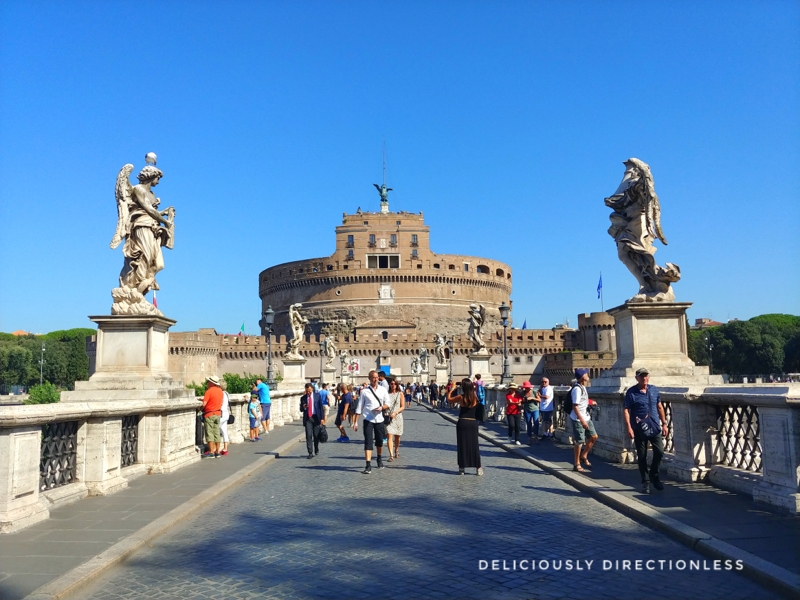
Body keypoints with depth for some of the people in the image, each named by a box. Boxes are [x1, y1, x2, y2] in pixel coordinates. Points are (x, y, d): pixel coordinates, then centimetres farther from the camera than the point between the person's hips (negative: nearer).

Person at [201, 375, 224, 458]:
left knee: (209, 433, -2)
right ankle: (217, 452, 12)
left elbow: (204, 404, -22)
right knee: (216, 433, 10)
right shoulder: (220, 391, 8)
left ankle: (211, 452, -3)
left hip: (209, 414, -7)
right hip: (218, 414, 7)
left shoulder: (209, 391, -15)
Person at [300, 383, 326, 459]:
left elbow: (321, 407, 2)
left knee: (316, 435, 7)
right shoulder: (303, 398, 5)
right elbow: (301, 410, 10)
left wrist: (322, 418, -5)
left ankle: (316, 450, 30)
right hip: (307, 418, 0)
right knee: (308, 436, -8)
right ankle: (310, 453, -5)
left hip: (316, 417, 0)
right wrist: (303, 407, -14)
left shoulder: (317, 395, 2)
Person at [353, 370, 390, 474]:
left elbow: (387, 404, 7)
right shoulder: (364, 391, -3)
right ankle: (368, 466, -12)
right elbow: (359, 407, -1)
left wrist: (382, 407, -15)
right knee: (368, 442, -9)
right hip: (368, 420, -3)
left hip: (379, 419, 3)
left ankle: (379, 459, 39)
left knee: (380, 441, 15)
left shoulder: (383, 390, 5)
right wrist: (356, 422, -5)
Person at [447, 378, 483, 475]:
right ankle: (478, 468, 7)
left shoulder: (461, 397, -9)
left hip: (462, 423, -2)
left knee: (462, 445, 7)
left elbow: (449, 399, 6)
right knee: (474, 445, 8)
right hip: (473, 423, 2)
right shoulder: (475, 396, -3)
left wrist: (452, 389, 16)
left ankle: (462, 468, 11)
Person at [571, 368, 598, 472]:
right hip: (578, 420, -9)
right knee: (579, 442, -2)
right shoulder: (577, 389, -19)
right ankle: (577, 465, 9)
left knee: (593, 436, 10)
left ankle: (583, 456, 26)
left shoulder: (583, 387, 10)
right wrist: (582, 420, -23)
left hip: (586, 418, 9)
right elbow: (575, 407, -22)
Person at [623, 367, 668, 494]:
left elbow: (659, 407, 14)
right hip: (639, 430, -3)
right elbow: (626, 410, -8)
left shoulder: (654, 390, 7)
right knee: (642, 456, 4)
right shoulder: (631, 392, -6)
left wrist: (664, 424, 11)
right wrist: (629, 428, -16)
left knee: (659, 451, -5)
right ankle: (645, 482, 17)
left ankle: (654, 475, 20)